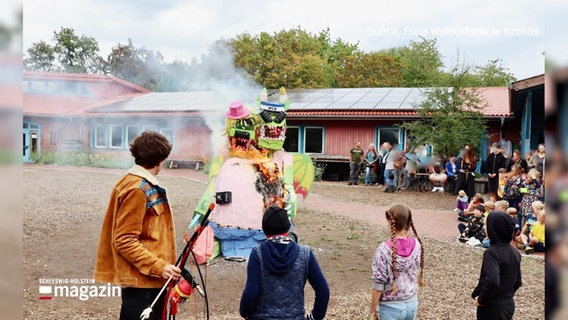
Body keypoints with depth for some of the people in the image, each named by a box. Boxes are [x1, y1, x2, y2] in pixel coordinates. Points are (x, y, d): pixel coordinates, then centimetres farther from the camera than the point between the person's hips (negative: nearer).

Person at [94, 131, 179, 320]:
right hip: (142, 279, -10)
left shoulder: (138, 184, 11)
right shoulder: (138, 190, -18)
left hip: (148, 277, 10)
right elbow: (125, 241, -21)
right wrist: (158, 266, -24)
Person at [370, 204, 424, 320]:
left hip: (391, 306, -5)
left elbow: (378, 285, -16)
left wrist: (373, 310, -6)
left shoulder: (384, 250, -21)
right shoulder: (417, 245, -8)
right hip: (412, 304, 5)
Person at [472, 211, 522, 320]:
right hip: (509, 305, 8)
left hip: (492, 308, -8)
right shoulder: (515, 252, 3)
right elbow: (518, 282, 12)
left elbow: (492, 281, -34)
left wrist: (481, 299, -20)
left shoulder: (492, 252, -21)